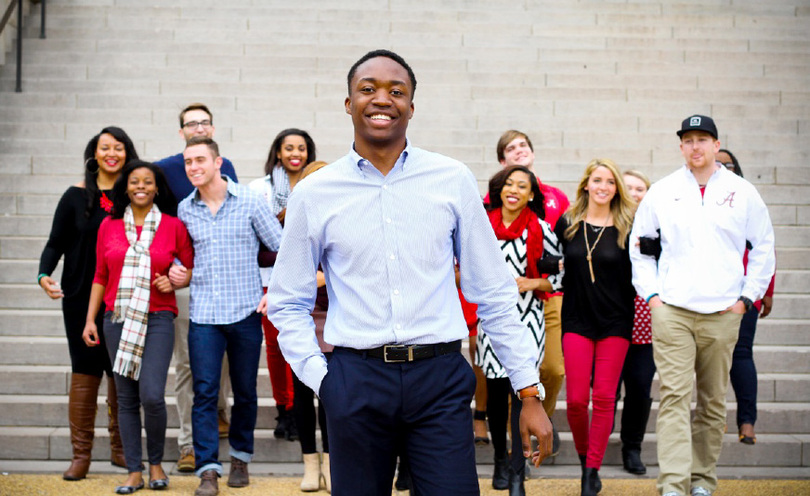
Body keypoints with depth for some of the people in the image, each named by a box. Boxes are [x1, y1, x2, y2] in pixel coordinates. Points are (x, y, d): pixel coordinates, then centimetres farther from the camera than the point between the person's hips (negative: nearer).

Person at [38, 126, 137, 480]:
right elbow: (56, 243, 1)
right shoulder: (76, 196, 2)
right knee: (85, 372, -1)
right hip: (82, 298, -1)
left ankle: (120, 448, 16)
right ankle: (81, 454, 4)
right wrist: (44, 275, -15)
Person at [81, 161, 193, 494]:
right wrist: (90, 320, 8)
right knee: (126, 399, 4)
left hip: (157, 319, -2)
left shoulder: (173, 226, 2)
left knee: (152, 395, -15)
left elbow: (192, 269, 12)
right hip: (117, 319, 3)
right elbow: (100, 276, 12)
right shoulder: (109, 226, 7)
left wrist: (175, 281, -9)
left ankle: (156, 463, 8)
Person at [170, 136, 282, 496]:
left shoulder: (249, 201, -3)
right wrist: (176, 271, 1)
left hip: (245, 311, -1)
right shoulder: (185, 209, 6)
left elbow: (282, 247, 1)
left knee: (245, 391, 9)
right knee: (204, 392, -6)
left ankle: (241, 456, 28)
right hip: (204, 314, 1)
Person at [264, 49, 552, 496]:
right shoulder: (314, 194, 4)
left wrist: (529, 393, 4)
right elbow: (287, 303, 12)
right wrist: (321, 379, -1)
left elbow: (493, 292, 7)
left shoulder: (453, 181, 4)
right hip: (356, 380, 1)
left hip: (440, 378, 0)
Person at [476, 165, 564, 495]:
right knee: (495, 392, 7)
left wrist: (533, 283, -10)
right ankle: (500, 459, 27)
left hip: (527, 316, -2)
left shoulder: (541, 230, 0)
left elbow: (562, 276, 5)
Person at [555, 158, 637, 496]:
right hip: (577, 322, 1)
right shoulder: (567, 224, 5)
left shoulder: (626, 228, 1)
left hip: (615, 324, -1)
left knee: (604, 398, -1)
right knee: (576, 399, -3)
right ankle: (584, 457, 21)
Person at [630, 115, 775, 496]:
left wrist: (747, 297, 4)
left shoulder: (742, 192, 6)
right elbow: (638, 246, 15)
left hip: (722, 313, 1)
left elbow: (764, 248, 12)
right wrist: (651, 293, 5)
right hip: (672, 311, -1)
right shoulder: (662, 192, 7)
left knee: (713, 401, 7)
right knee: (674, 396, -10)